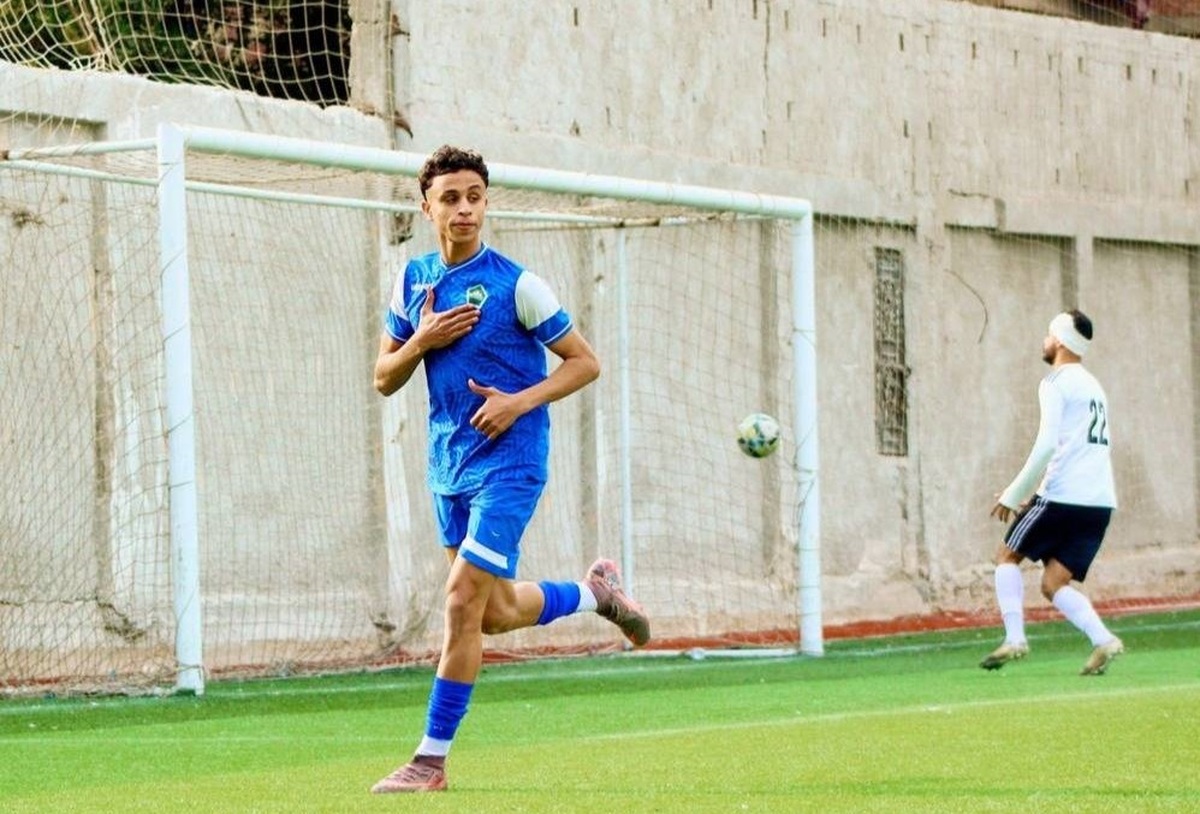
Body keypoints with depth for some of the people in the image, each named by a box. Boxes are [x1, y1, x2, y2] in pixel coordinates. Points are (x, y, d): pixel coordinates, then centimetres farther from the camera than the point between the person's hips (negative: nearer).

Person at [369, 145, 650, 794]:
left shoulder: (514, 283, -10)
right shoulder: (412, 280, 6)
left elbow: (585, 362, -6)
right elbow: (384, 378, 10)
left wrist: (520, 401, -19)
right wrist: (422, 340, -10)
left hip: (508, 462, -6)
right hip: (449, 466, 7)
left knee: (462, 602, -13)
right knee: (495, 612, 13)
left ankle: (431, 760, -7)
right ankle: (594, 592, 41)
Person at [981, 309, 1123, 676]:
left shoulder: (1056, 383, -4)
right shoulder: (1094, 387, 24)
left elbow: (1047, 446, -15)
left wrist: (1015, 494, -9)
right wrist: (1038, 495, 26)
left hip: (1064, 494, -7)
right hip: (1100, 500, 7)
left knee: (1007, 556, 9)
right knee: (1054, 584, 7)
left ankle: (1014, 638, -6)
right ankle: (1102, 640, -15)